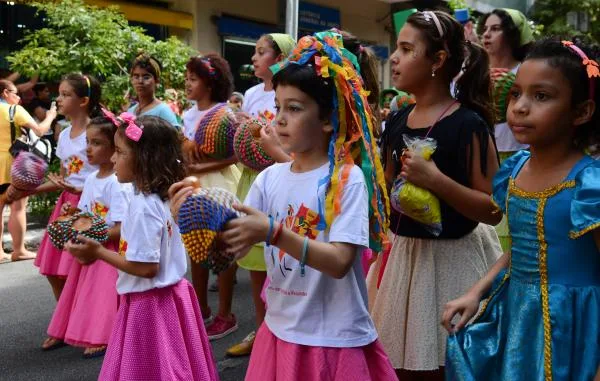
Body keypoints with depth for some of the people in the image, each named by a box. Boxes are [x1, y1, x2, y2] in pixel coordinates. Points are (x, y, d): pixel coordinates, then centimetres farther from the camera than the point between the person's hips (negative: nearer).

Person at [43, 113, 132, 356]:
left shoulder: (117, 183, -20)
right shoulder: (91, 179, 6)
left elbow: (121, 230, -23)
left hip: (109, 250, -9)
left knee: (102, 292, -1)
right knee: (79, 289, 18)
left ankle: (102, 338, 15)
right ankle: (64, 331, 34)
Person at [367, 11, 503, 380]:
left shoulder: (469, 124, -15)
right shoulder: (398, 121, 5)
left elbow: (494, 210, -16)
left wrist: (436, 180, -26)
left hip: (450, 259, -6)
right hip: (401, 253, 6)